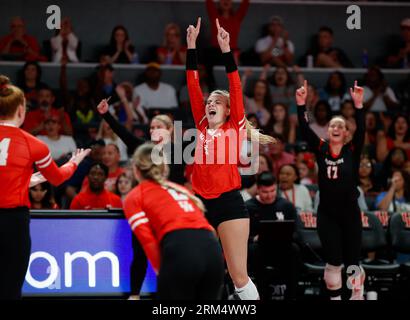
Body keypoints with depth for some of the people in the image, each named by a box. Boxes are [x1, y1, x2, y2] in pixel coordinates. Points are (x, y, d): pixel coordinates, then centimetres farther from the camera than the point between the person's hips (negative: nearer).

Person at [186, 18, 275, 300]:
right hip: (201, 203, 4)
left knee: (239, 276, -4)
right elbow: (193, 86, 11)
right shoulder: (202, 127, 13)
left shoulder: (236, 126, 5)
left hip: (228, 202, -4)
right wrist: (192, 46, 5)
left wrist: (226, 49, -11)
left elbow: (235, 87, -4)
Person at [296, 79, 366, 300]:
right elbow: (305, 130, -9)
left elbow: (361, 130, -16)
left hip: (349, 213, 0)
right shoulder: (320, 149, 2)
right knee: (333, 262, 1)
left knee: (352, 261, 4)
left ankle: (357, 296, 22)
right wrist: (301, 105, -23)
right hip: (326, 214, 1)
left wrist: (359, 105, -29)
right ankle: (335, 298, 11)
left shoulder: (352, 151, -1)